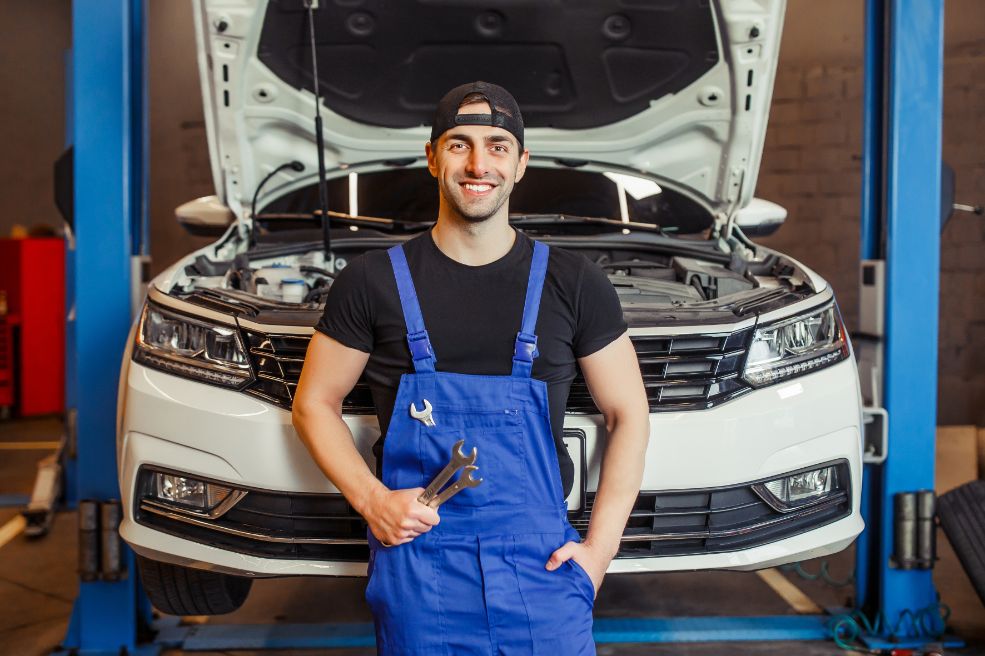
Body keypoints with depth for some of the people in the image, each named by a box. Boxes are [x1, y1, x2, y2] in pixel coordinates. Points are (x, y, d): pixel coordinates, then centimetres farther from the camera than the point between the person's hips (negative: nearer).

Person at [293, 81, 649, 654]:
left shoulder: (575, 285, 2)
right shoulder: (373, 282, 1)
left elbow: (629, 416, 7)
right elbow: (315, 404, 8)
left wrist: (600, 549, -2)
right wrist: (371, 499, -9)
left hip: (539, 564, 1)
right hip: (416, 557, 0)